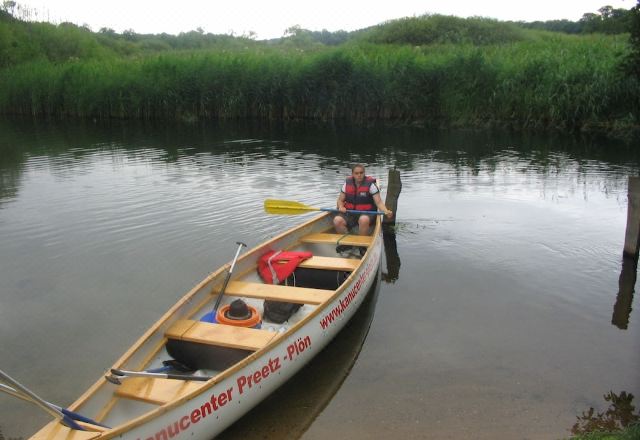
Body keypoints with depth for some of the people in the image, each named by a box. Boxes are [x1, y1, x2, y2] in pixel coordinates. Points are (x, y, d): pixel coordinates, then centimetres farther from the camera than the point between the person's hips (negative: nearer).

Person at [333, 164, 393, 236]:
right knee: (337, 220, -27)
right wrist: (341, 207, -12)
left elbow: (378, 202, -10)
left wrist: (386, 211, -30)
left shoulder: (370, 184, -5)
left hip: (367, 213, -3)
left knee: (364, 220, -38)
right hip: (349, 213, 3)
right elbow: (340, 200, 12)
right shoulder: (347, 183, 4)